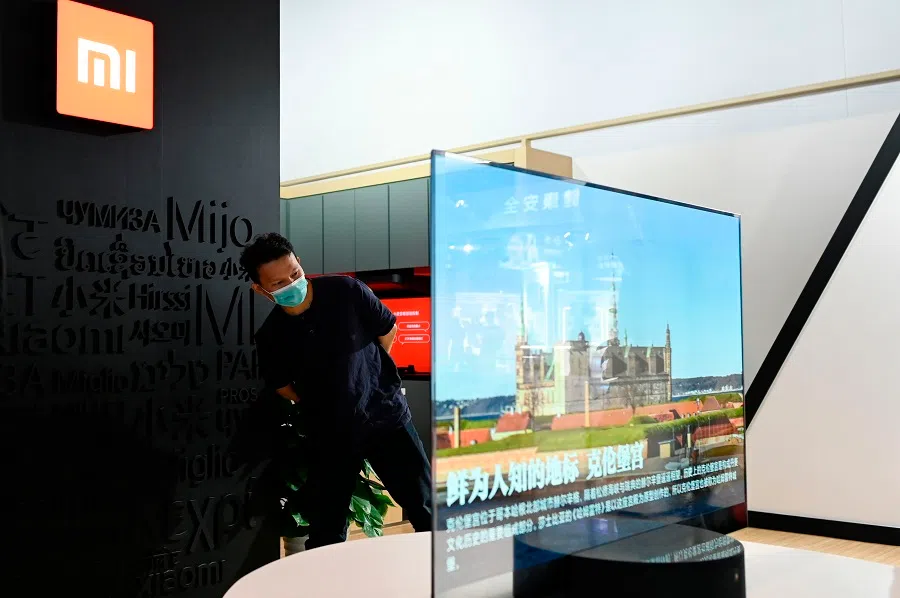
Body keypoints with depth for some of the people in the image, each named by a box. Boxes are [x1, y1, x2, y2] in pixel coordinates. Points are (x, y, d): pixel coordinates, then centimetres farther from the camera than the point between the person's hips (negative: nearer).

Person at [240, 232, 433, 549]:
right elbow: (282, 385, 10)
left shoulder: (346, 292, -13)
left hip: (385, 416, -1)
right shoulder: (270, 336, -8)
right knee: (325, 533, 9)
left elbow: (387, 329, 3)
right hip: (329, 435, 1)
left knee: (426, 510, 2)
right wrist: (319, 408, 9)